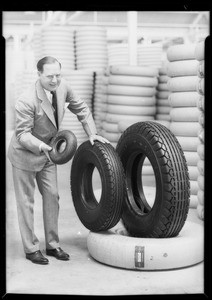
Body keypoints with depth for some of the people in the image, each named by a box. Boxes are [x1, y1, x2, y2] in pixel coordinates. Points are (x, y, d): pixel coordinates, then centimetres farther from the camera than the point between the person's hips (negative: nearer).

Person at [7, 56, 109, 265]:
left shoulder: (62, 86, -12)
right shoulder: (26, 101, -31)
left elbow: (80, 108, 4)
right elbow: (23, 133, -25)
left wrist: (92, 133, -3)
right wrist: (41, 146, -42)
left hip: (47, 151, 6)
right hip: (24, 153, -6)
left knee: (52, 196, 9)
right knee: (26, 201, 4)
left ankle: (52, 245, 22)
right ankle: (31, 248, 17)